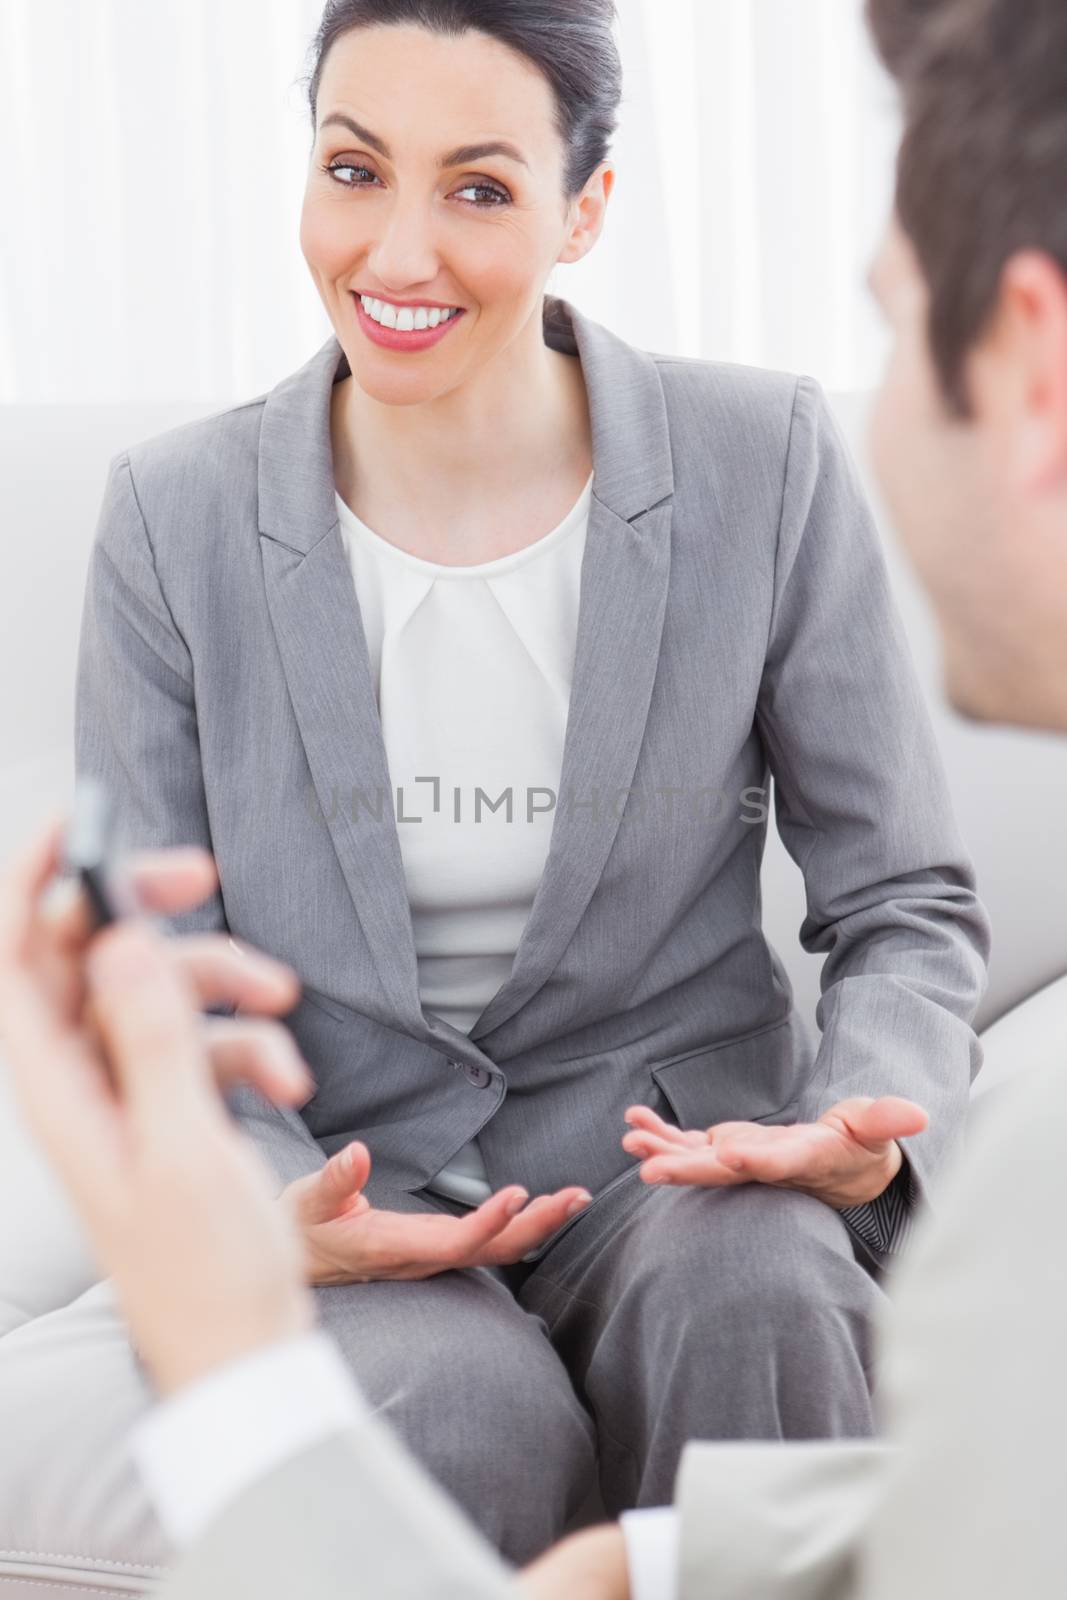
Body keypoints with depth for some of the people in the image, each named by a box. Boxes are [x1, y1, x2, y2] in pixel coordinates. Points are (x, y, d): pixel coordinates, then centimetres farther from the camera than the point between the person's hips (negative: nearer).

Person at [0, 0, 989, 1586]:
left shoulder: (767, 463, -5)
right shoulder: (180, 516, -4)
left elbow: (907, 905, 1)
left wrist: (866, 1131, -21)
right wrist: (262, 1213, -22)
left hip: (665, 1141, 2)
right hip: (339, 1172, -1)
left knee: (759, 1302, -32)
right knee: (472, 1414, -33)